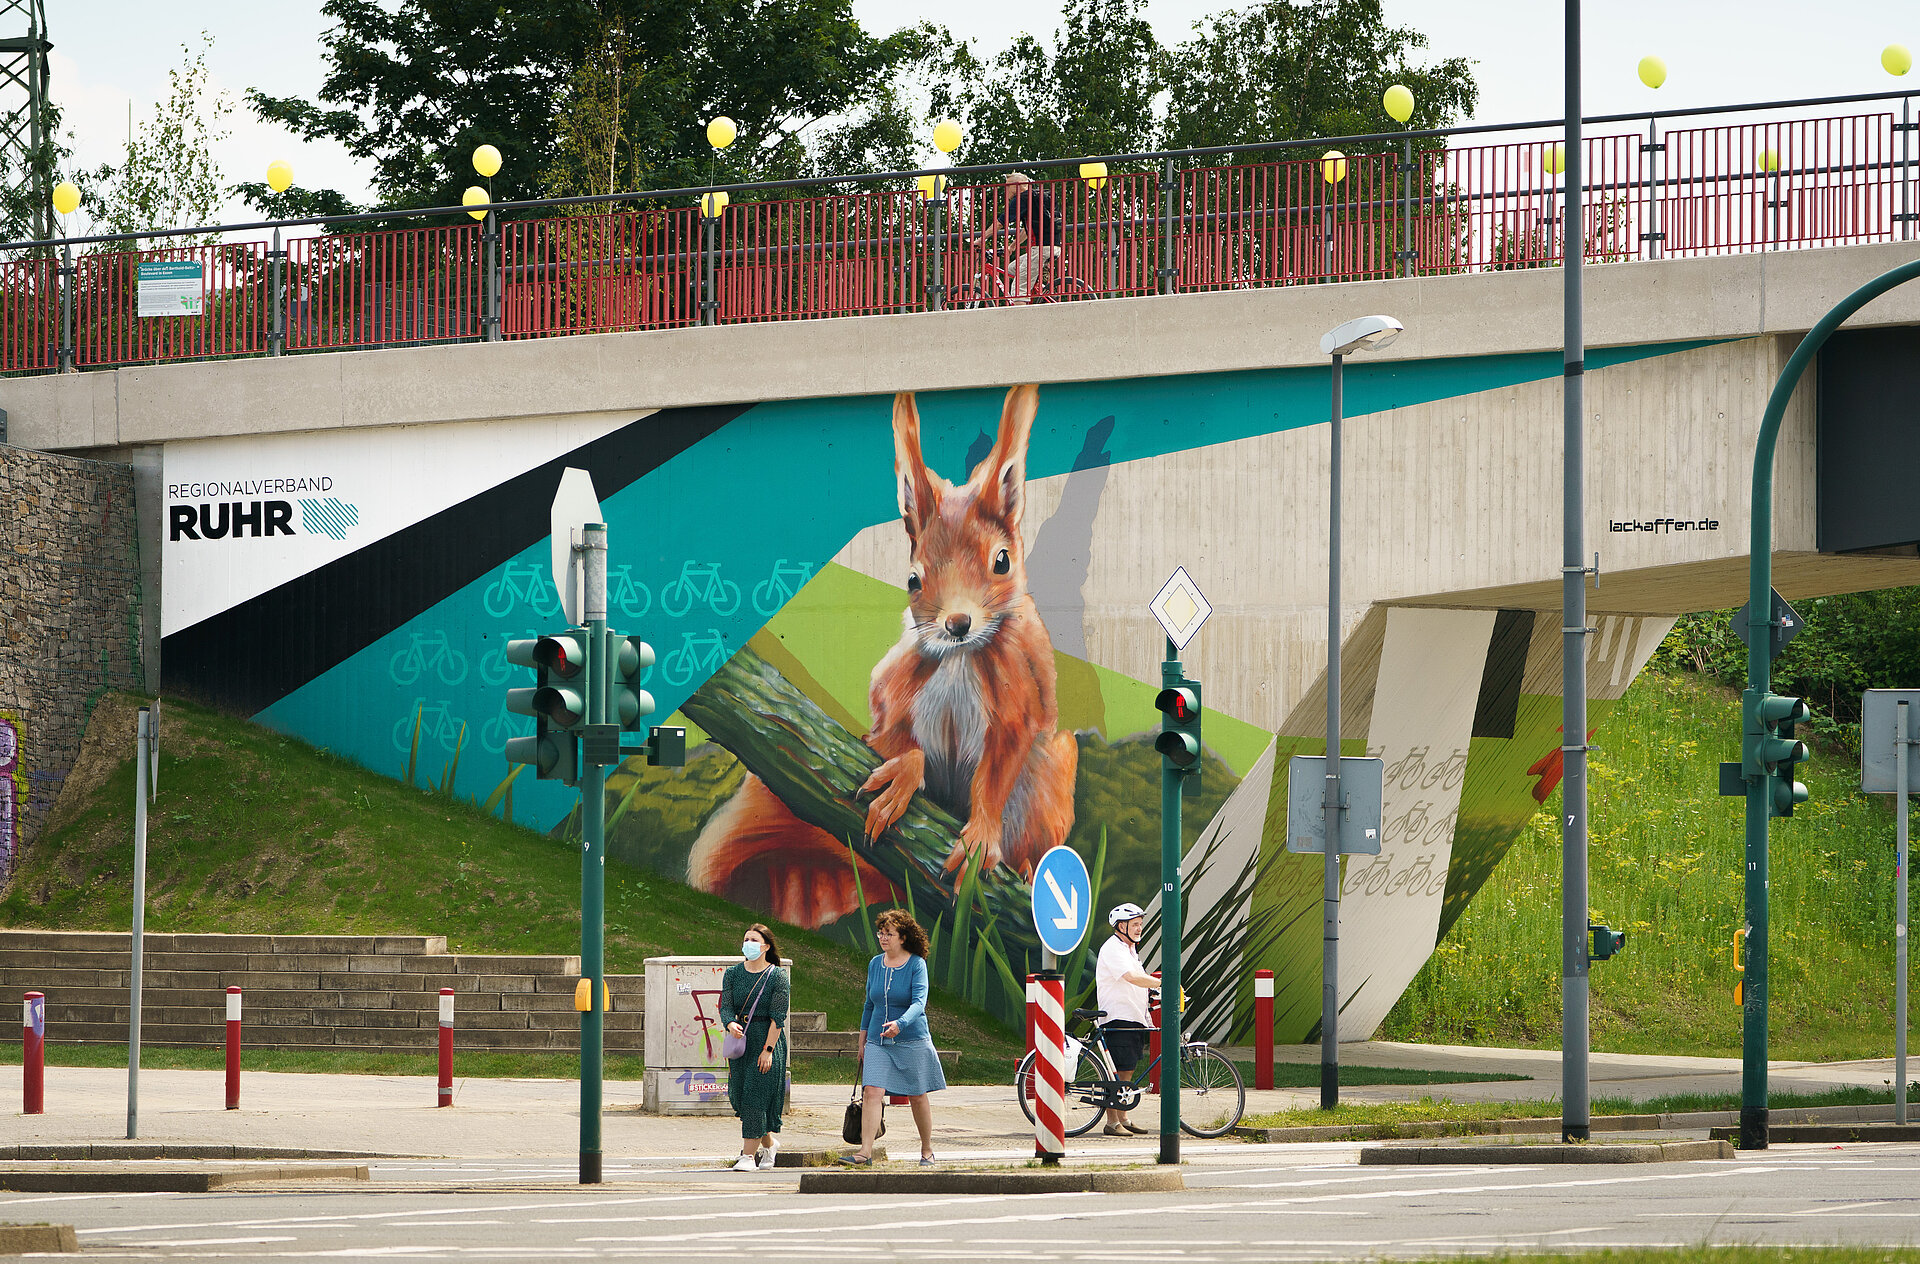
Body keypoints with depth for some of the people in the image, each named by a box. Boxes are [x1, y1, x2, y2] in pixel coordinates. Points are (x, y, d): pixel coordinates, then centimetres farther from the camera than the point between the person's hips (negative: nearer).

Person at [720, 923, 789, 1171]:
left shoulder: (777, 977, -6)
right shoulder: (732, 974, 7)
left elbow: (778, 1017, -10)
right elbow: (726, 1006, 0)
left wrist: (768, 1050, -16)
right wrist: (731, 1024, -23)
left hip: (768, 1039, -5)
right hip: (740, 1039, 5)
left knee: (756, 1095, -10)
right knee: (738, 1094, 6)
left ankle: (749, 1154, -9)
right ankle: (768, 1143, 27)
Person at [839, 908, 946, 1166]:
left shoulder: (916, 964, -8)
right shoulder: (875, 964, 7)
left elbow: (919, 1002, -19)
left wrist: (900, 1023, -37)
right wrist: (863, 1038, 16)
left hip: (911, 1040, -3)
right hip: (878, 1041, 3)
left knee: (917, 1096, 6)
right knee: (871, 1091, -12)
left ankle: (927, 1150, 23)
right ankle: (865, 1152, -18)